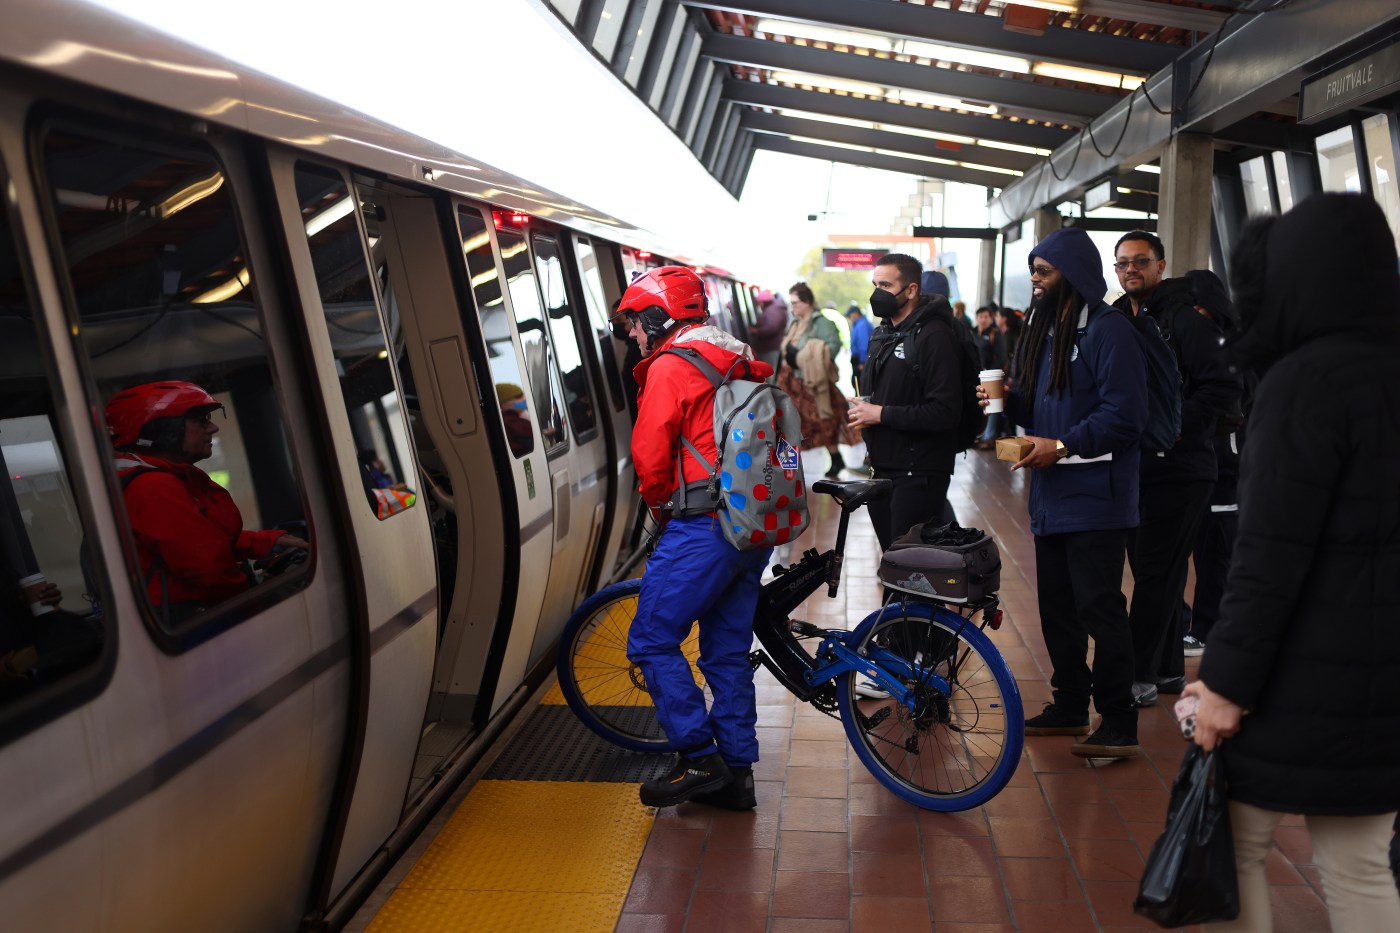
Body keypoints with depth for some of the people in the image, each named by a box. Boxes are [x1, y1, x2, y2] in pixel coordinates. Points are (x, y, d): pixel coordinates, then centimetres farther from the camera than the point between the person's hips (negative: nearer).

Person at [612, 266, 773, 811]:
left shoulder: (670, 367, -9)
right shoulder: (743, 364, 17)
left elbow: (649, 455, -12)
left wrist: (662, 508, 7)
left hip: (704, 526, -9)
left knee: (652, 641, 1)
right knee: (728, 651, 14)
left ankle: (700, 760, 4)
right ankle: (736, 773, 21)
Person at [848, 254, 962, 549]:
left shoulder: (934, 335, -13)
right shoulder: (882, 334, 15)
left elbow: (945, 412, -22)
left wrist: (882, 414, -18)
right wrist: (862, 408, 3)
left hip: (918, 475, -9)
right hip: (883, 470, 9)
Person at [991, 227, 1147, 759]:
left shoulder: (1107, 330, -13)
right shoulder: (1046, 327, 16)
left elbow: (1125, 415, -20)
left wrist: (1063, 446, -22)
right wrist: (1009, 401, 3)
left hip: (1093, 496, -9)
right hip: (1051, 494, 9)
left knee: (1098, 607, -5)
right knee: (1057, 606, 15)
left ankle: (1118, 725, 6)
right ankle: (1070, 706, 29)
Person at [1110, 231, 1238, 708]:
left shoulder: (1185, 318, -9)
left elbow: (1222, 387, -16)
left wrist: (1174, 429, -20)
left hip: (1177, 468, -8)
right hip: (1133, 468, 8)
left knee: (1155, 575, -5)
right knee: (1154, 573, 14)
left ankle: (1140, 677, 3)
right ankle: (1168, 670, 25)